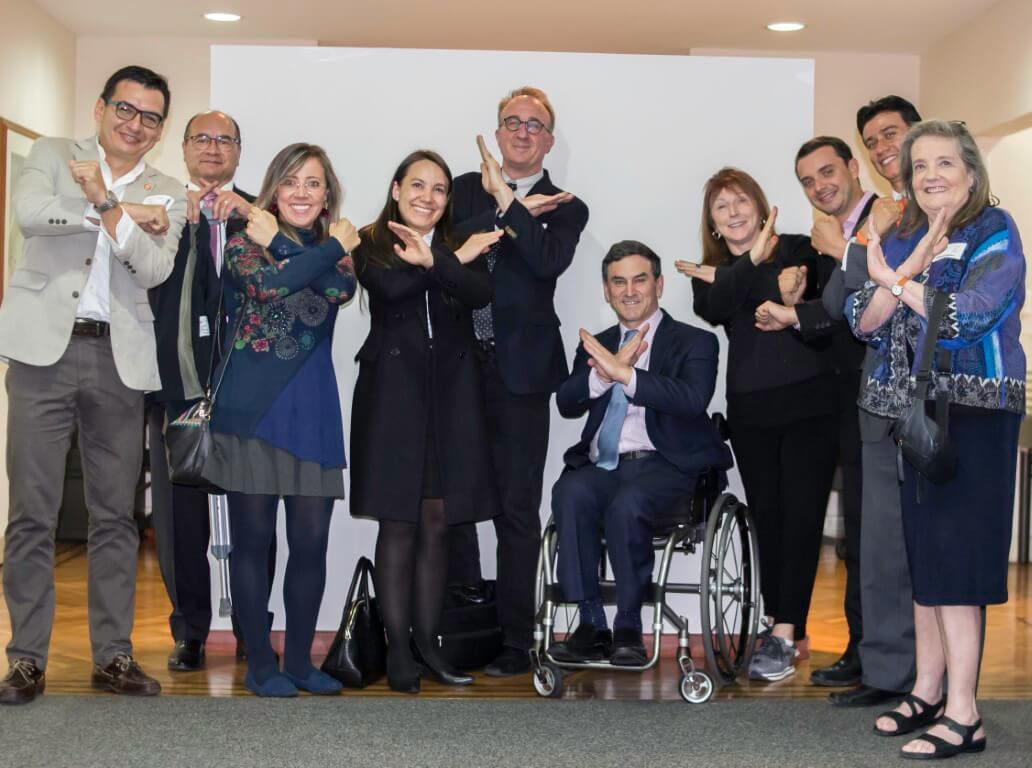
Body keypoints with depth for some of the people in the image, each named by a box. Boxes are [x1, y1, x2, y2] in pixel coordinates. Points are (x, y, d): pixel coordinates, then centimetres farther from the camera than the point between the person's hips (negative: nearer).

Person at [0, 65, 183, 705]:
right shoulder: (52, 155, 10)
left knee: (116, 513, 5)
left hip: (120, 358, 2)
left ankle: (114, 653, 12)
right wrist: (123, 212, -7)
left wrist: (106, 203, -13)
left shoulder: (167, 196, 13)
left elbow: (154, 270, -4)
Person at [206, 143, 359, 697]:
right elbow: (271, 284, -18)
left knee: (311, 542, 3)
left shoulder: (335, 248, 13)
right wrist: (333, 248, -8)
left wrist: (279, 242, -10)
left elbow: (341, 289, -10)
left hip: (312, 409, 3)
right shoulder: (245, 242, 3)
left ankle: (299, 660, 16)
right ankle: (259, 664, 12)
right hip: (252, 405, -3)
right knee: (253, 538, 1)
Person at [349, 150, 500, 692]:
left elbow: (481, 293, -8)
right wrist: (456, 258, -11)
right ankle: (397, 648, 3)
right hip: (395, 392, -3)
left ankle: (426, 642, 13)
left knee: (436, 521, 4)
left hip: (449, 395, 3)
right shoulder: (371, 245, 6)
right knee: (398, 522, -3)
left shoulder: (463, 247, 13)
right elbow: (389, 287, -17)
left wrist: (432, 261, -24)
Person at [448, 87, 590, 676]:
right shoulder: (467, 188, 13)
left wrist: (507, 201, -11)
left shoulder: (565, 208, 6)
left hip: (520, 370, -2)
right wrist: (509, 211, -11)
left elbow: (548, 262, -15)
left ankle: (514, 641, 12)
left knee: (518, 511, 2)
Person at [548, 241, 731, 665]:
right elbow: (567, 403, 6)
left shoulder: (694, 342, 7)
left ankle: (628, 629, -18)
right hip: (600, 466, 4)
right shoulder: (594, 346, 21)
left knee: (626, 507, -35)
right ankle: (590, 625, -23)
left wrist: (623, 372, -20)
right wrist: (604, 372, -12)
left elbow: (692, 399, -14)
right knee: (570, 495, -30)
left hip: (663, 466, -3)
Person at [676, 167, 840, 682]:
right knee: (767, 516, 6)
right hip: (750, 411, 3)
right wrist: (760, 272, -22)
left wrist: (795, 317, -21)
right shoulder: (711, 273, 11)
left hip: (809, 403, -3)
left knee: (801, 515, -7)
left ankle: (784, 633, -6)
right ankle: (781, 622, 17)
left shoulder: (802, 250, 3)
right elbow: (714, 310, -13)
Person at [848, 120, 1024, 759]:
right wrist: (906, 271, -12)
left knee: (953, 557, -9)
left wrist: (895, 280, -10)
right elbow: (864, 322, 2)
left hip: (975, 412, -6)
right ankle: (927, 693, 20)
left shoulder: (994, 231, -6)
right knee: (924, 555, 10)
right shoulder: (903, 240, 13)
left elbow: (967, 315, -20)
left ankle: (964, 715, -4)